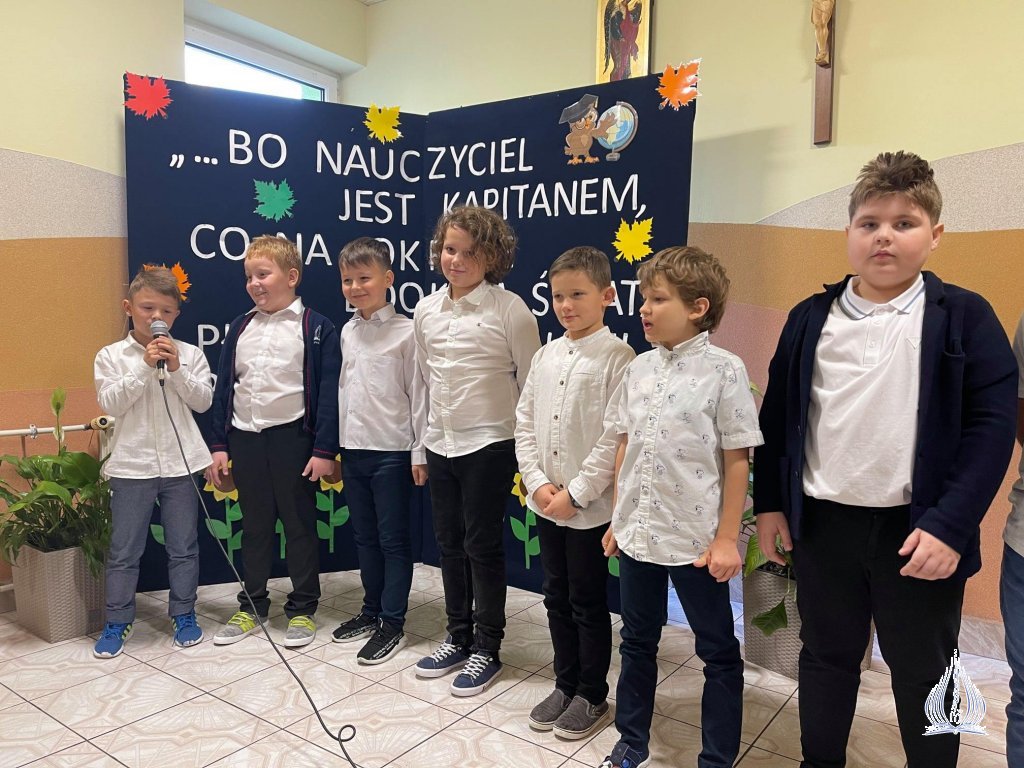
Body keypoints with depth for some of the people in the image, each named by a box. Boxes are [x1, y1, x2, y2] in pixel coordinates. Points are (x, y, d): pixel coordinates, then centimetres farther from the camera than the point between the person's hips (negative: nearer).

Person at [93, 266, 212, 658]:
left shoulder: (190, 353, 1)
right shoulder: (111, 356, 1)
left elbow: (203, 401, -4)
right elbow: (110, 403, -10)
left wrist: (176, 370, -16)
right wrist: (145, 367, -17)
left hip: (181, 463, 1)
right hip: (132, 465, 0)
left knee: (183, 547, 12)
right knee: (124, 549, 9)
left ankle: (184, 614, 27)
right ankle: (117, 620, 26)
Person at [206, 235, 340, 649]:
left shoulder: (316, 328, -6)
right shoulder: (239, 328, 9)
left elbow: (328, 392, -8)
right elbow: (224, 387, 11)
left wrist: (324, 450, -12)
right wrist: (219, 445, 7)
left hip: (292, 437, -4)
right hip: (244, 439, 5)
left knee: (300, 524, 7)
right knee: (254, 525, 15)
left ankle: (303, 608, 21)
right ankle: (251, 605, 29)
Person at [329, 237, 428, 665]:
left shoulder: (405, 332, -10)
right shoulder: (347, 332, 9)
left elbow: (419, 394, -9)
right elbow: (343, 389, 14)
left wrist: (420, 452, -10)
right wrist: (335, 446, 15)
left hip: (392, 451, -6)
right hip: (353, 449, 7)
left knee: (393, 539, 4)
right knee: (364, 537, 16)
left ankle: (392, 624, 15)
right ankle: (372, 609, 32)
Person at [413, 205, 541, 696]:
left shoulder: (509, 310, -11)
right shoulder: (426, 311, 5)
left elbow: (531, 383, -6)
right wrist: (430, 432, 16)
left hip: (489, 445, -6)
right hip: (440, 444, 6)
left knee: (483, 546, 4)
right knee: (449, 543, 15)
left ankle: (486, 650, 21)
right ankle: (458, 637, 33)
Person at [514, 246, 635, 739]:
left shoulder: (617, 357, -12)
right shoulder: (545, 355, 6)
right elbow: (524, 425, 8)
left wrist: (576, 493, -15)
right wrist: (538, 482, -4)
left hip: (590, 507, -6)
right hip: (547, 504, 6)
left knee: (588, 602, 9)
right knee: (556, 598, 18)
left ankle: (592, 695, 28)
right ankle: (565, 684, 35)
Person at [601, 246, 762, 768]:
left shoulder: (724, 370, -11)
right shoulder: (639, 369, 5)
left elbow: (737, 460, -10)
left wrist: (727, 538, -10)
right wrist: (618, 520, 11)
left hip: (696, 540, -5)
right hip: (637, 534, 6)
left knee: (718, 652, 11)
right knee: (637, 643, 19)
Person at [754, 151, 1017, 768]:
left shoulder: (964, 317, -5)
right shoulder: (811, 318, 3)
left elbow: (993, 425, -9)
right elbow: (778, 416, 7)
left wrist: (949, 525, -16)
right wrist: (770, 502, 5)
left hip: (919, 530, -2)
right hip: (821, 523, 3)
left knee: (924, 675, 15)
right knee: (827, 660, 19)